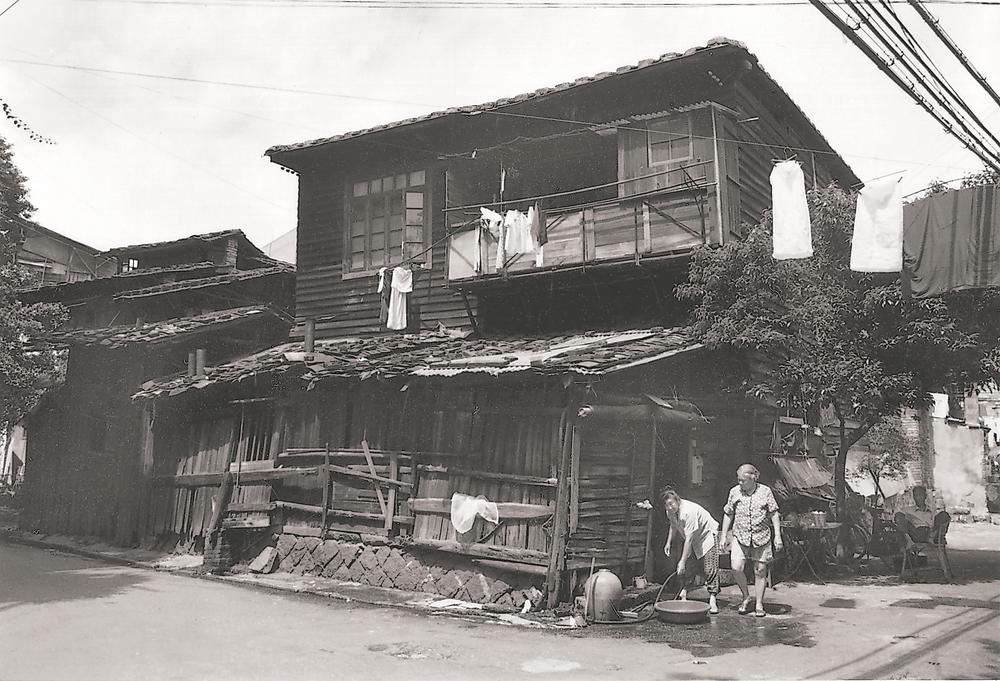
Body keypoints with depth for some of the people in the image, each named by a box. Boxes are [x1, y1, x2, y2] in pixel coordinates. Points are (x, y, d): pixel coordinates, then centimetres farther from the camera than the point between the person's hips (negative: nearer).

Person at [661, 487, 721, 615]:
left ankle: (712, 601, -11)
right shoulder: (670, 512, -11)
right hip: (692, 540, 7)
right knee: (687, 567, -2)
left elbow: (689, 539, -35)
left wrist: (682, 561, -34)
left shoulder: (688, 511, -36)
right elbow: (673, 527, 13)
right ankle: (683, 595, 7)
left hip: (708, 534, -7)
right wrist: (668, 543, 1)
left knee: (710, 569, -14)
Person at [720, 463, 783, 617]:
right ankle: (746, 597, 11)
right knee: (736, 568, -12)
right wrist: (723, 537, 8)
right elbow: (728, 515, 9)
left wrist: (777, 536, -3)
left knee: (760, 571, 3)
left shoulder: (765, 491, -2)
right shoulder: (734, 492, 2)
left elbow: (774, 514, 2)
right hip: (740, 537, 1)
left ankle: (759, 605, 17)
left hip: (762, 537, -1)